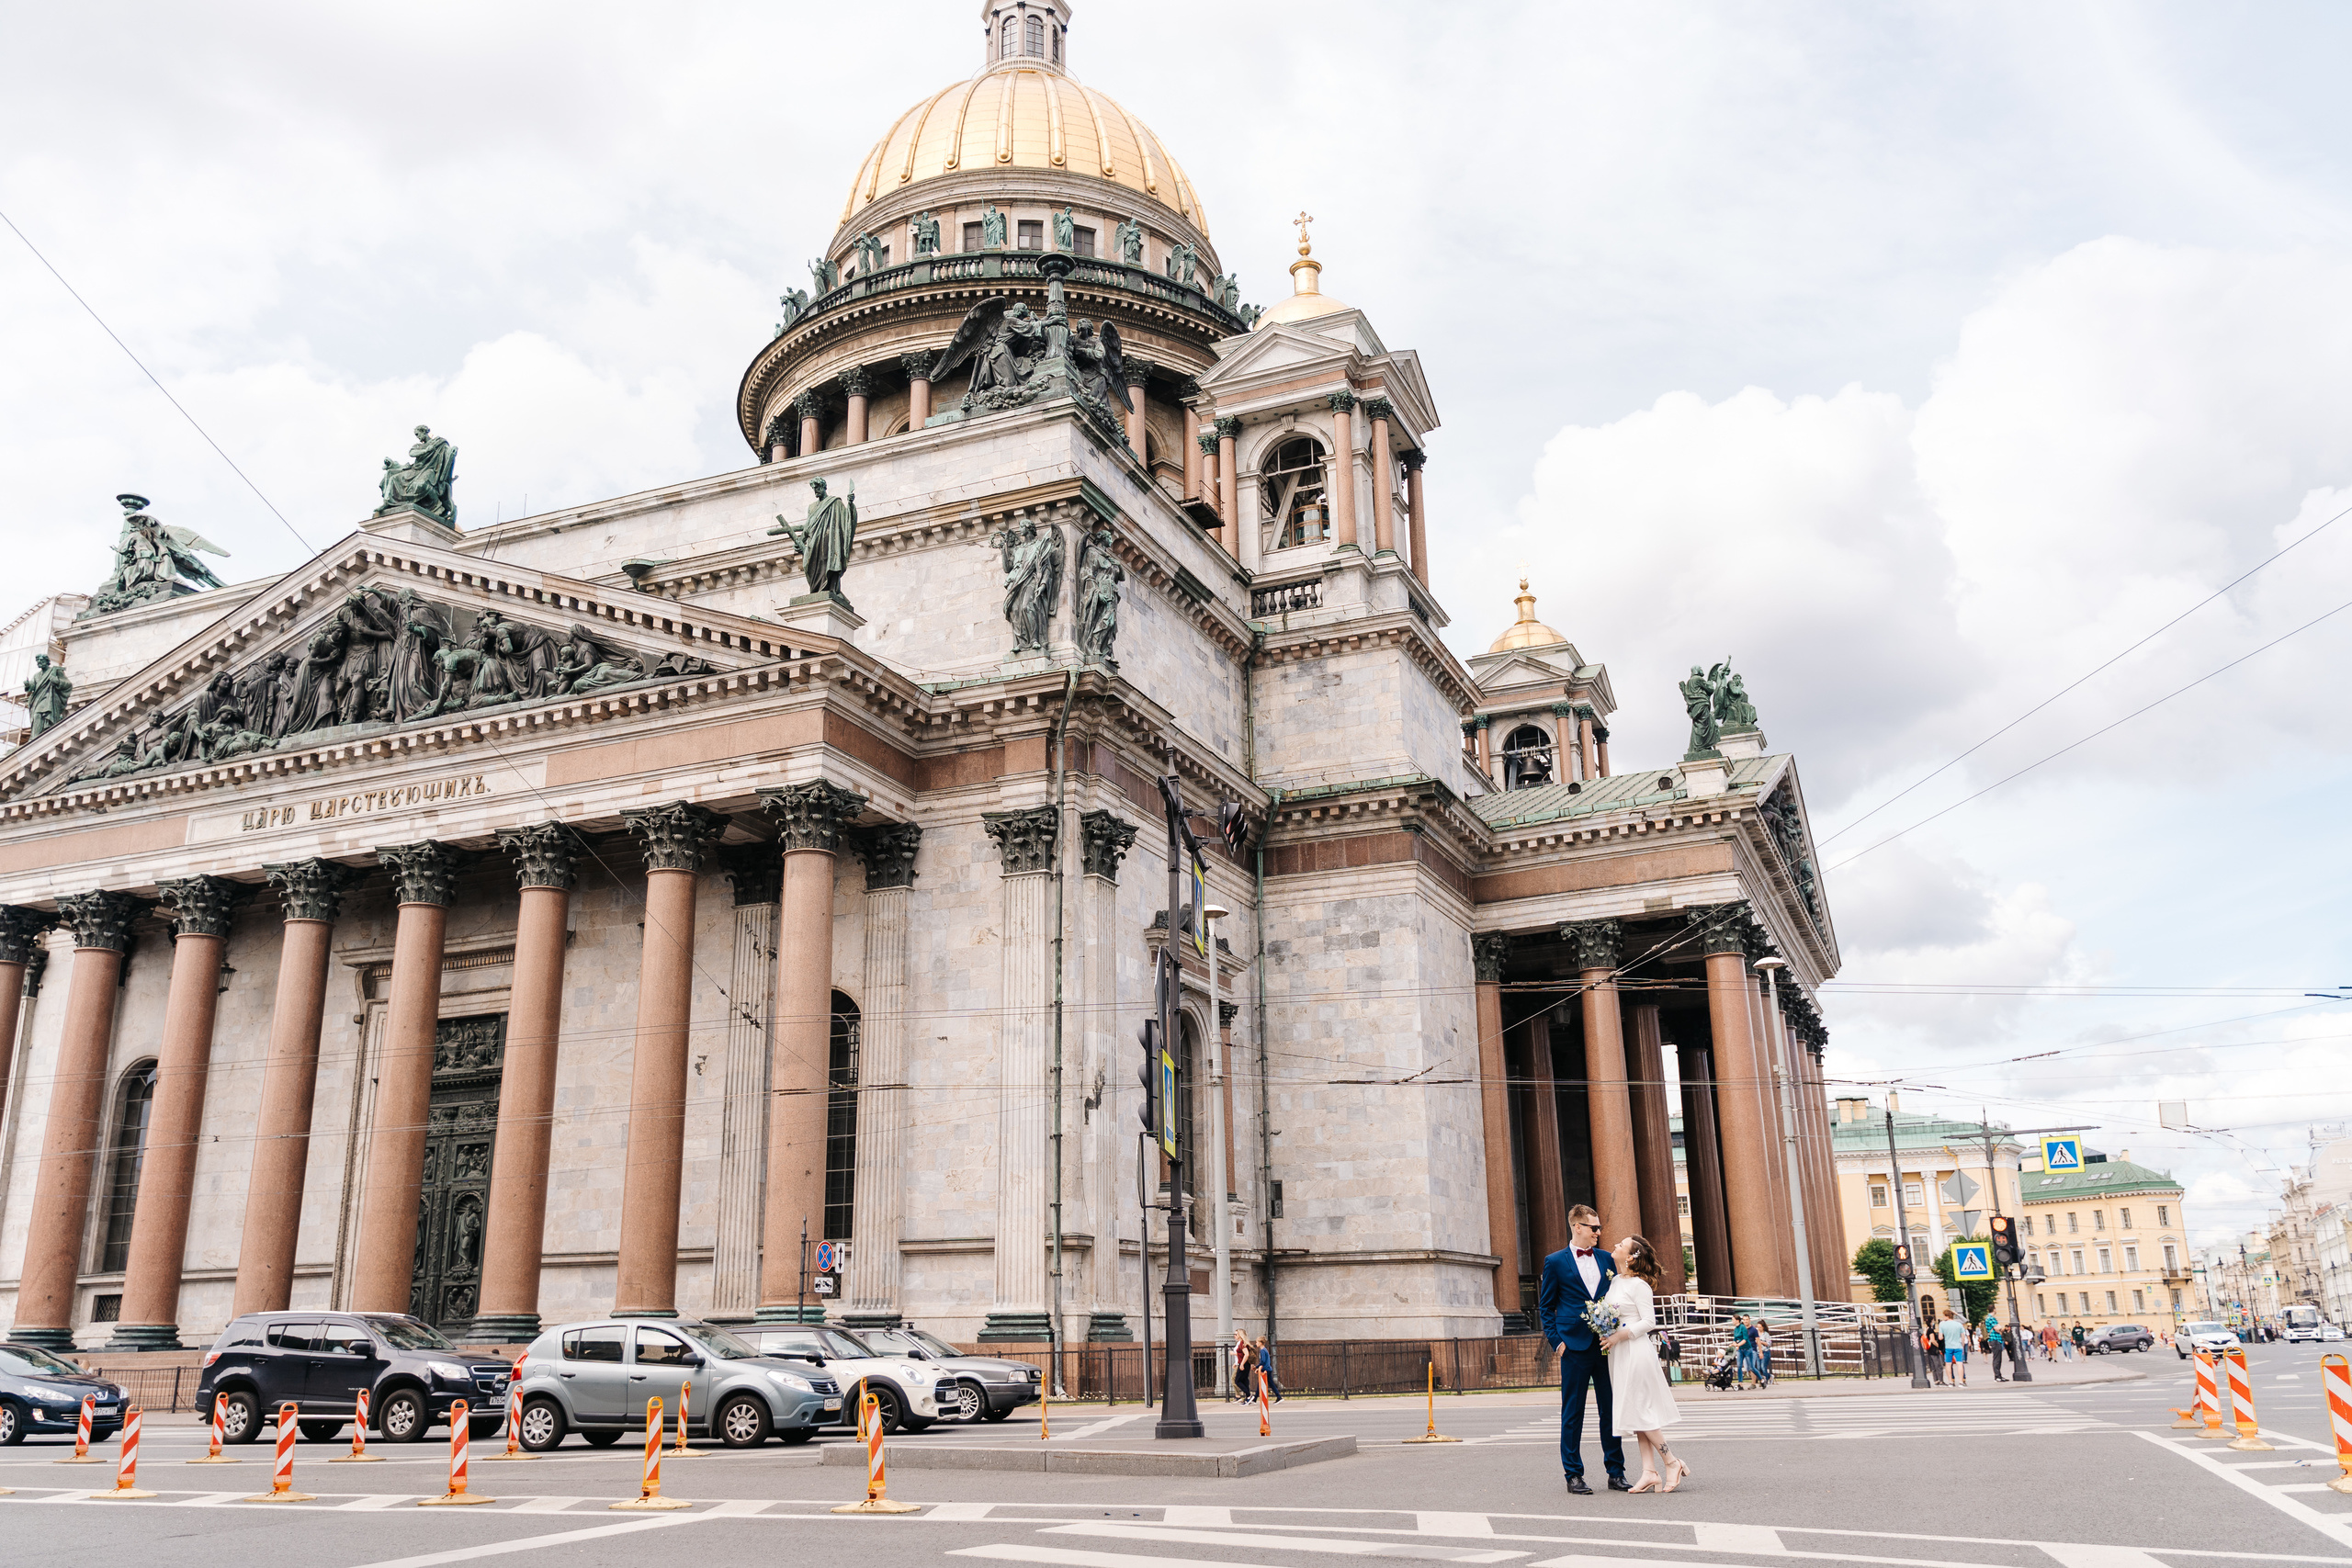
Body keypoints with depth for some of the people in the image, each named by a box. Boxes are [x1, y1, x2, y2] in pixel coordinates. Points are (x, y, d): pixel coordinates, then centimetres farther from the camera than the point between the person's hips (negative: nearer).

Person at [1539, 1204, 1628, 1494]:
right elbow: (1545, 1307, 4)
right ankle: (1573, 1475, 8)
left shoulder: (1606, 1259, 12)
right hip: (1574, 1348, -3)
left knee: (1611, 1410, 6)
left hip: (1606, 1347, 4)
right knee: (1572, 1413, 1)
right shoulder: (1555, 1262, 1)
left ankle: (1616, 1473, 15)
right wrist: (1556, 1341, -5)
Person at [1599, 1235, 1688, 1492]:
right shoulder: (1615, 1282, 12)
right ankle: (1649, 1472, 6)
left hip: (1635, 1352, -8)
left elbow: (1649, 1321, -15)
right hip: (1619, 1354, 8)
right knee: (1636, 1413, 6)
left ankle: (1672, 1463, 5)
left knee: (1640, 1411, -7)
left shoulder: (1639, 1285, -11)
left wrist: (1620, 1336, -19)